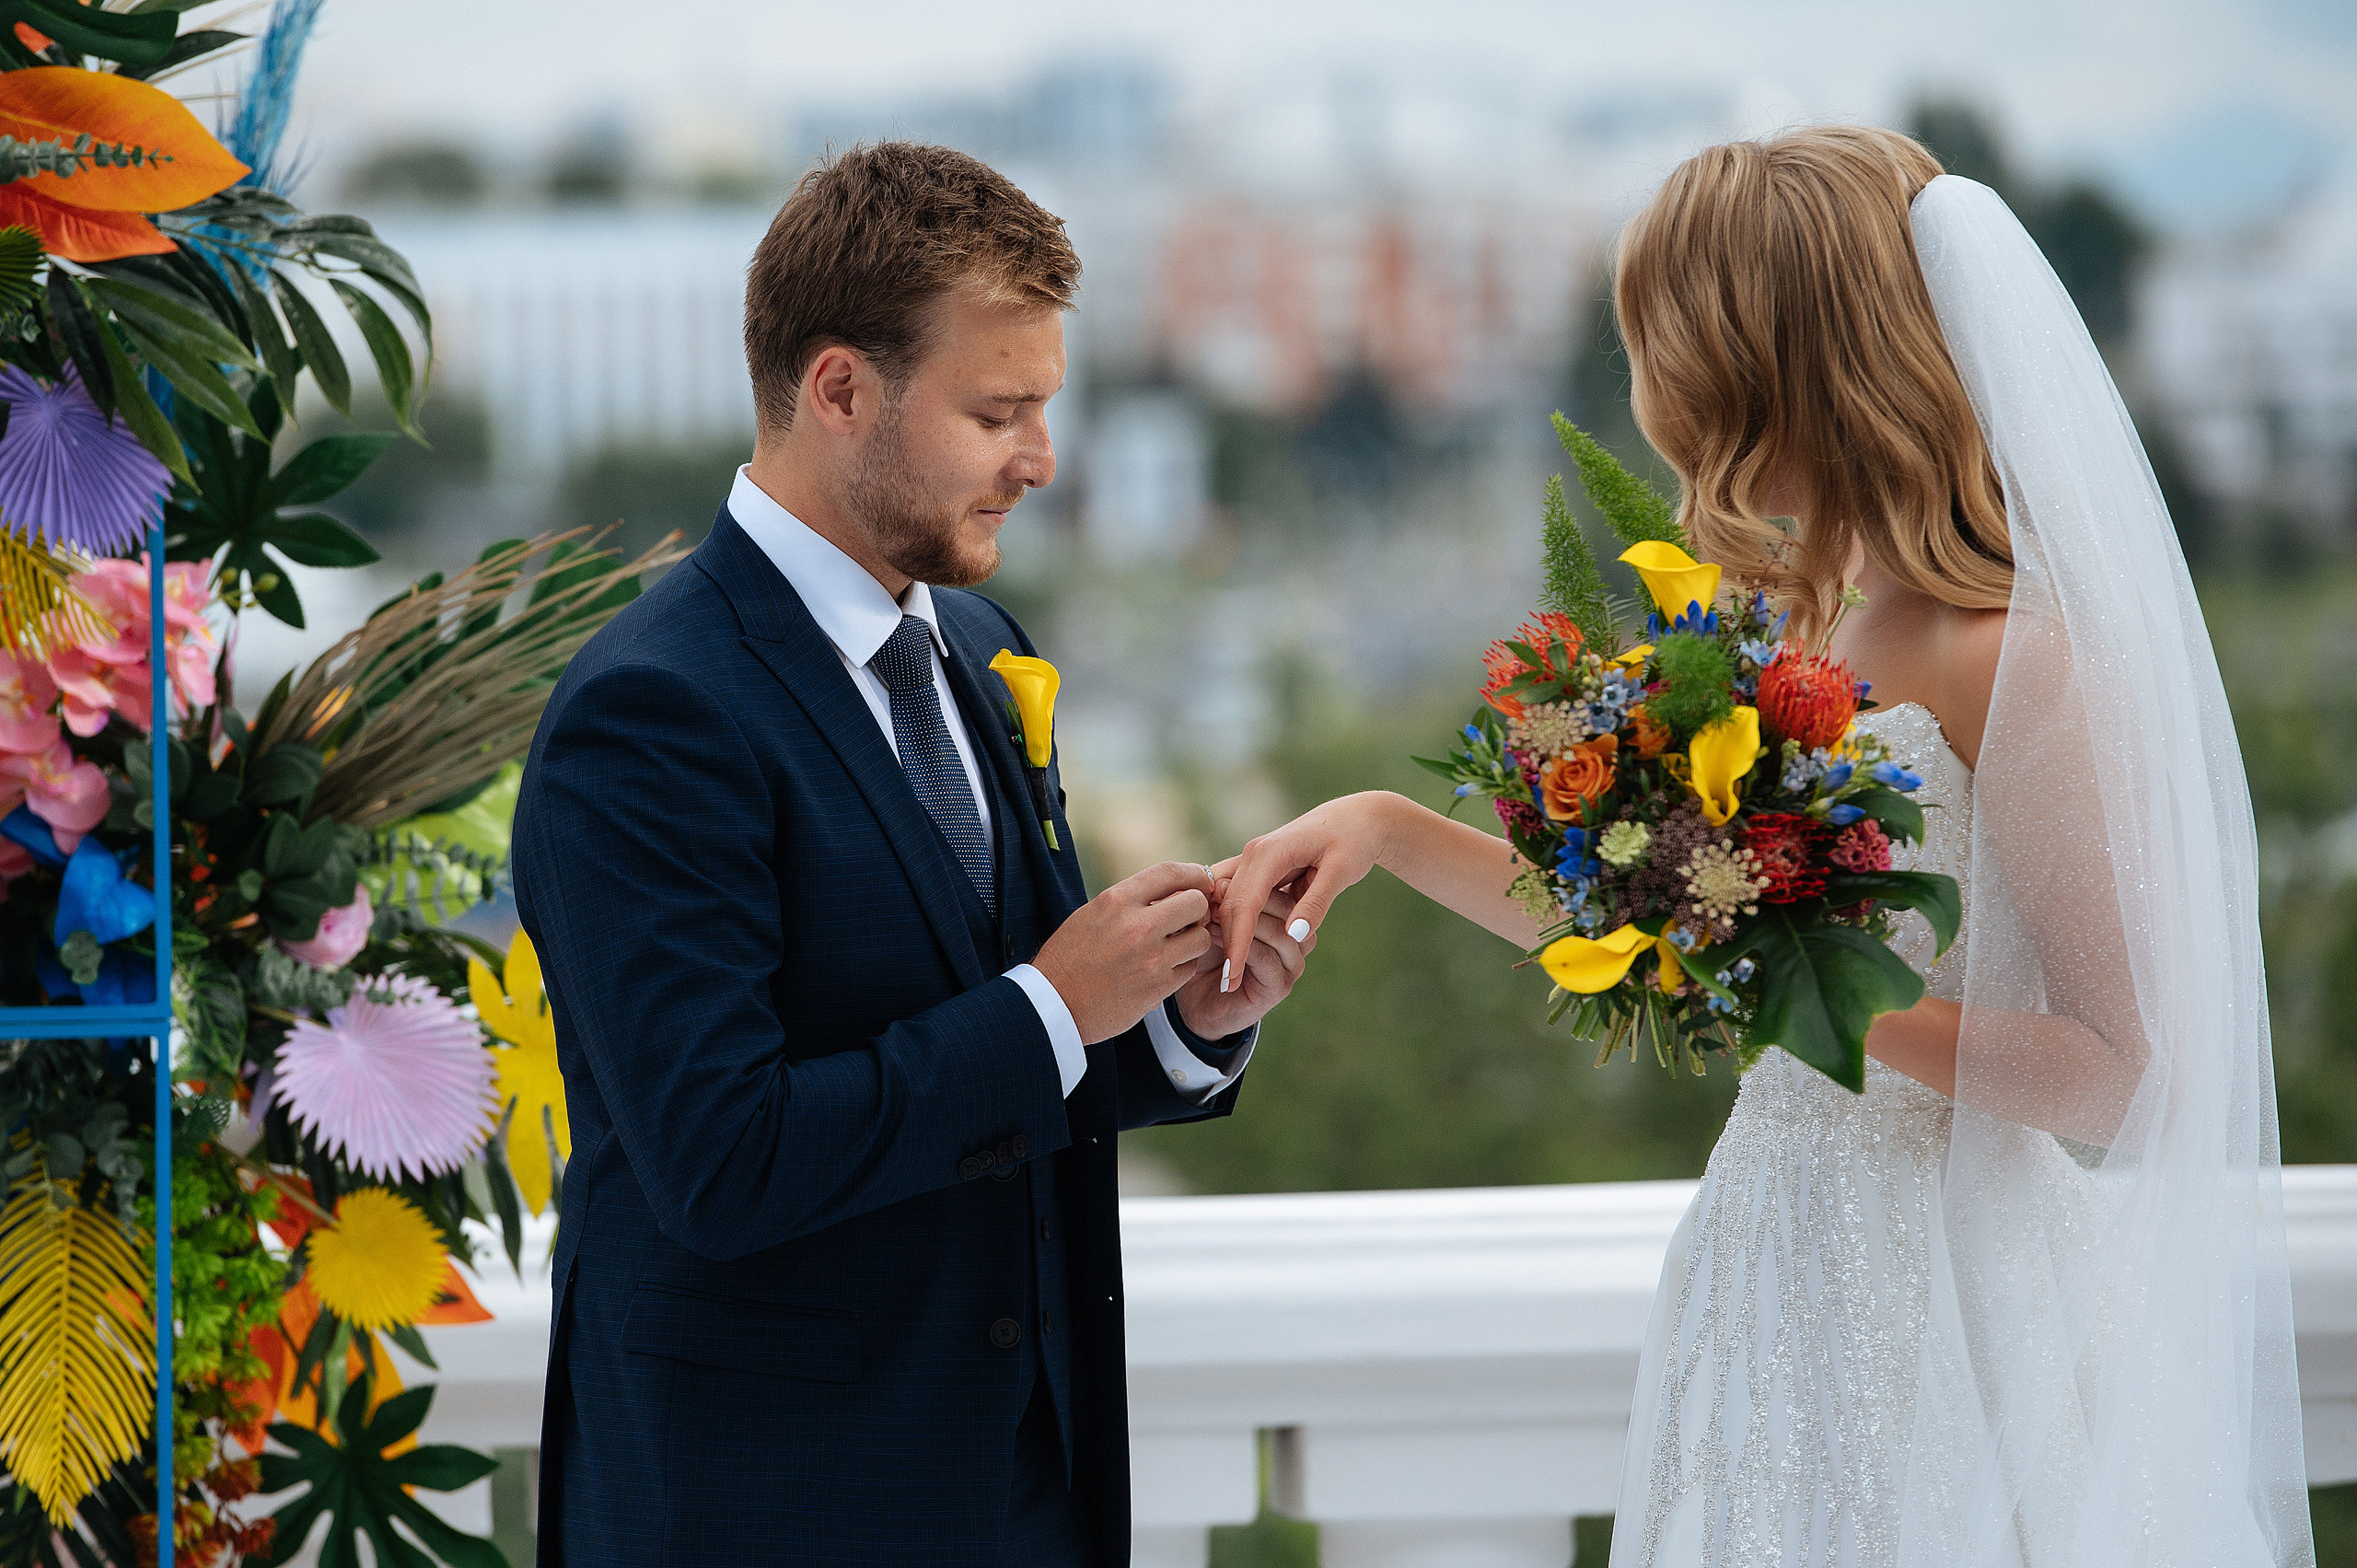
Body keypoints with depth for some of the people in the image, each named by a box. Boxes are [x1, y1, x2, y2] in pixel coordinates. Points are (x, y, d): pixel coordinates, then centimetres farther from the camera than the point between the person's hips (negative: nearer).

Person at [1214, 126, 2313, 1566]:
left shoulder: (2016, 662, -18)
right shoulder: (1825, 629, 7)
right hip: (1787, 1295, 8)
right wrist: (1387, 827, 10)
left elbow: (2134, 1077, -18)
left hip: (1942, 1331, -8)